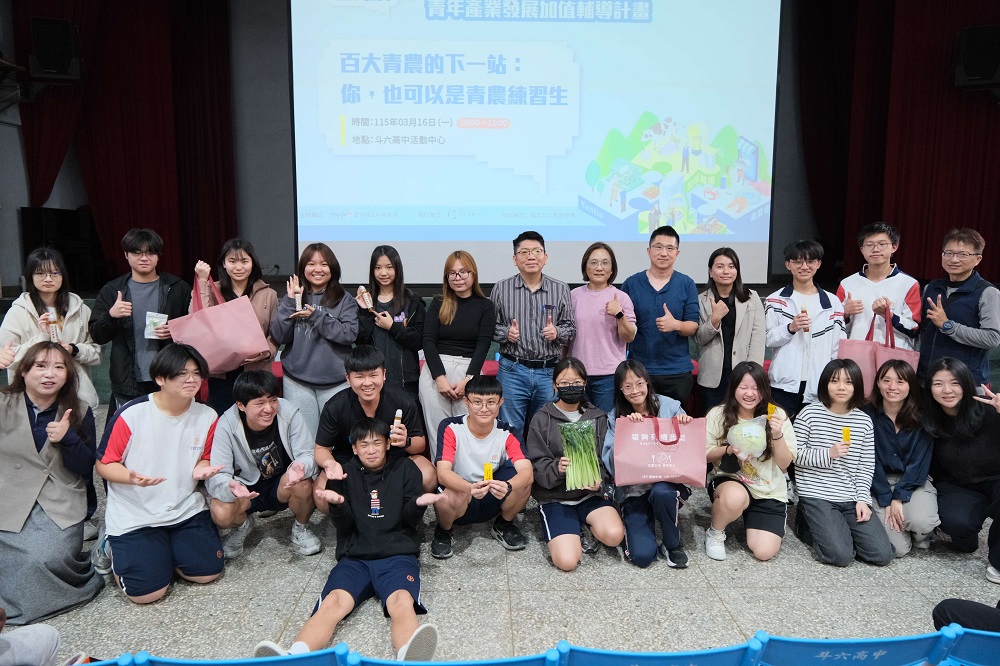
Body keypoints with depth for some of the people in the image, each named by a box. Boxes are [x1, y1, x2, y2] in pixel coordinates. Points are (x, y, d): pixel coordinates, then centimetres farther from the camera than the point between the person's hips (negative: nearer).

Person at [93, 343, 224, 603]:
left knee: (208, 571, -5)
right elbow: (104, 464, -8)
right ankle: (112, 546, 19)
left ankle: (164, 549, 24)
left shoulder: (207, 416, -4)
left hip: (186, 510, 4)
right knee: (147, 592, -11)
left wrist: (202, 470, -14)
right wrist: (132, 478, -28)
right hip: (134, 516, -4)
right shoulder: (131, 414, -16)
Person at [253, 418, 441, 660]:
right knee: (332, 602, -29)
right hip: (355, 557, 2)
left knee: (403, 602, -34)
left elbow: (411, 520, 9)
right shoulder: (345, 474, 15)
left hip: (398, 555, -1)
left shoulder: (405, 469, 13)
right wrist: (337, 504, -14)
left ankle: (409, 657, -62)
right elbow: (345, 525, 8)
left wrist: (418, 504, -15)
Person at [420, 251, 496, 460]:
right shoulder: (438, 304, 12)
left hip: (469, 369, -1)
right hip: (435, 369, 1)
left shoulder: (485, 306, 9)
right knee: (438, 429, -3)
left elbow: (483, 345, 1)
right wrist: (440, 378, -10)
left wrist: (468, 379, -11)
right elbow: (428, 341, 3)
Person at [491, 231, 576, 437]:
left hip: (550, 372, 2)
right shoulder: (501, 289, 3)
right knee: (510, 431, 4)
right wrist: (505, 333, -12)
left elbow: (571, 327, 11)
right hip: (513, 371, -1)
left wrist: (557, 332, -9)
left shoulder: (560, 289, 6)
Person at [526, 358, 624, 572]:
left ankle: (586, 525, 6)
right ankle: (569, 533, 12)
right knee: (567, 561, -22)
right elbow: (538, 465, -5)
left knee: (614, 535, -28)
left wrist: (599, 481, -17)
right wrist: (557, 468, -27)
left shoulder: (598, 418, 6)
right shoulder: (542, 419, -1)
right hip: (555, 497, -2)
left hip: (590, 494, 2)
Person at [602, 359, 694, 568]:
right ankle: (634, 524, 17)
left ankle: (673, 545, -8)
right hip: (634, 490, 0)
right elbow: (610, 462, -11)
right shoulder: (615, 418, 0)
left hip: (667, 482, 0)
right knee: (642, 555, -19)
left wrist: (686, 426, -18)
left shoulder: (669, 406, -3)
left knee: (661, 492, -37)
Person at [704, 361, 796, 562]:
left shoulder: (777, 415, -5)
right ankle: (715, 533, -6)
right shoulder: (718, 415, -7)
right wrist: (729, 450, -21)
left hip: (769, 492, 2)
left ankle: (748, 518, 19)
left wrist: (777, 435, -22)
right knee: (735, 496, -39)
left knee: (764, 551, -16)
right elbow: (705, 455, -2)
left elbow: (785, 464, -5)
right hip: (729, 481, -1)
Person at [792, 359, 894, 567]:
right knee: (841, 556, -19)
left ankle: (840, 531, 17)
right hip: (816, 496, -4)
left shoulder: (864, 421, 6)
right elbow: (794, 455, -5)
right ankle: (808, 526, 10)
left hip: (851, 498, 4)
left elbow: (866, 466, 7)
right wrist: (828, 454, -16)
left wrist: (862, 499, -4)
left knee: (883, 554, -7)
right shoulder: (810, 413, -5)